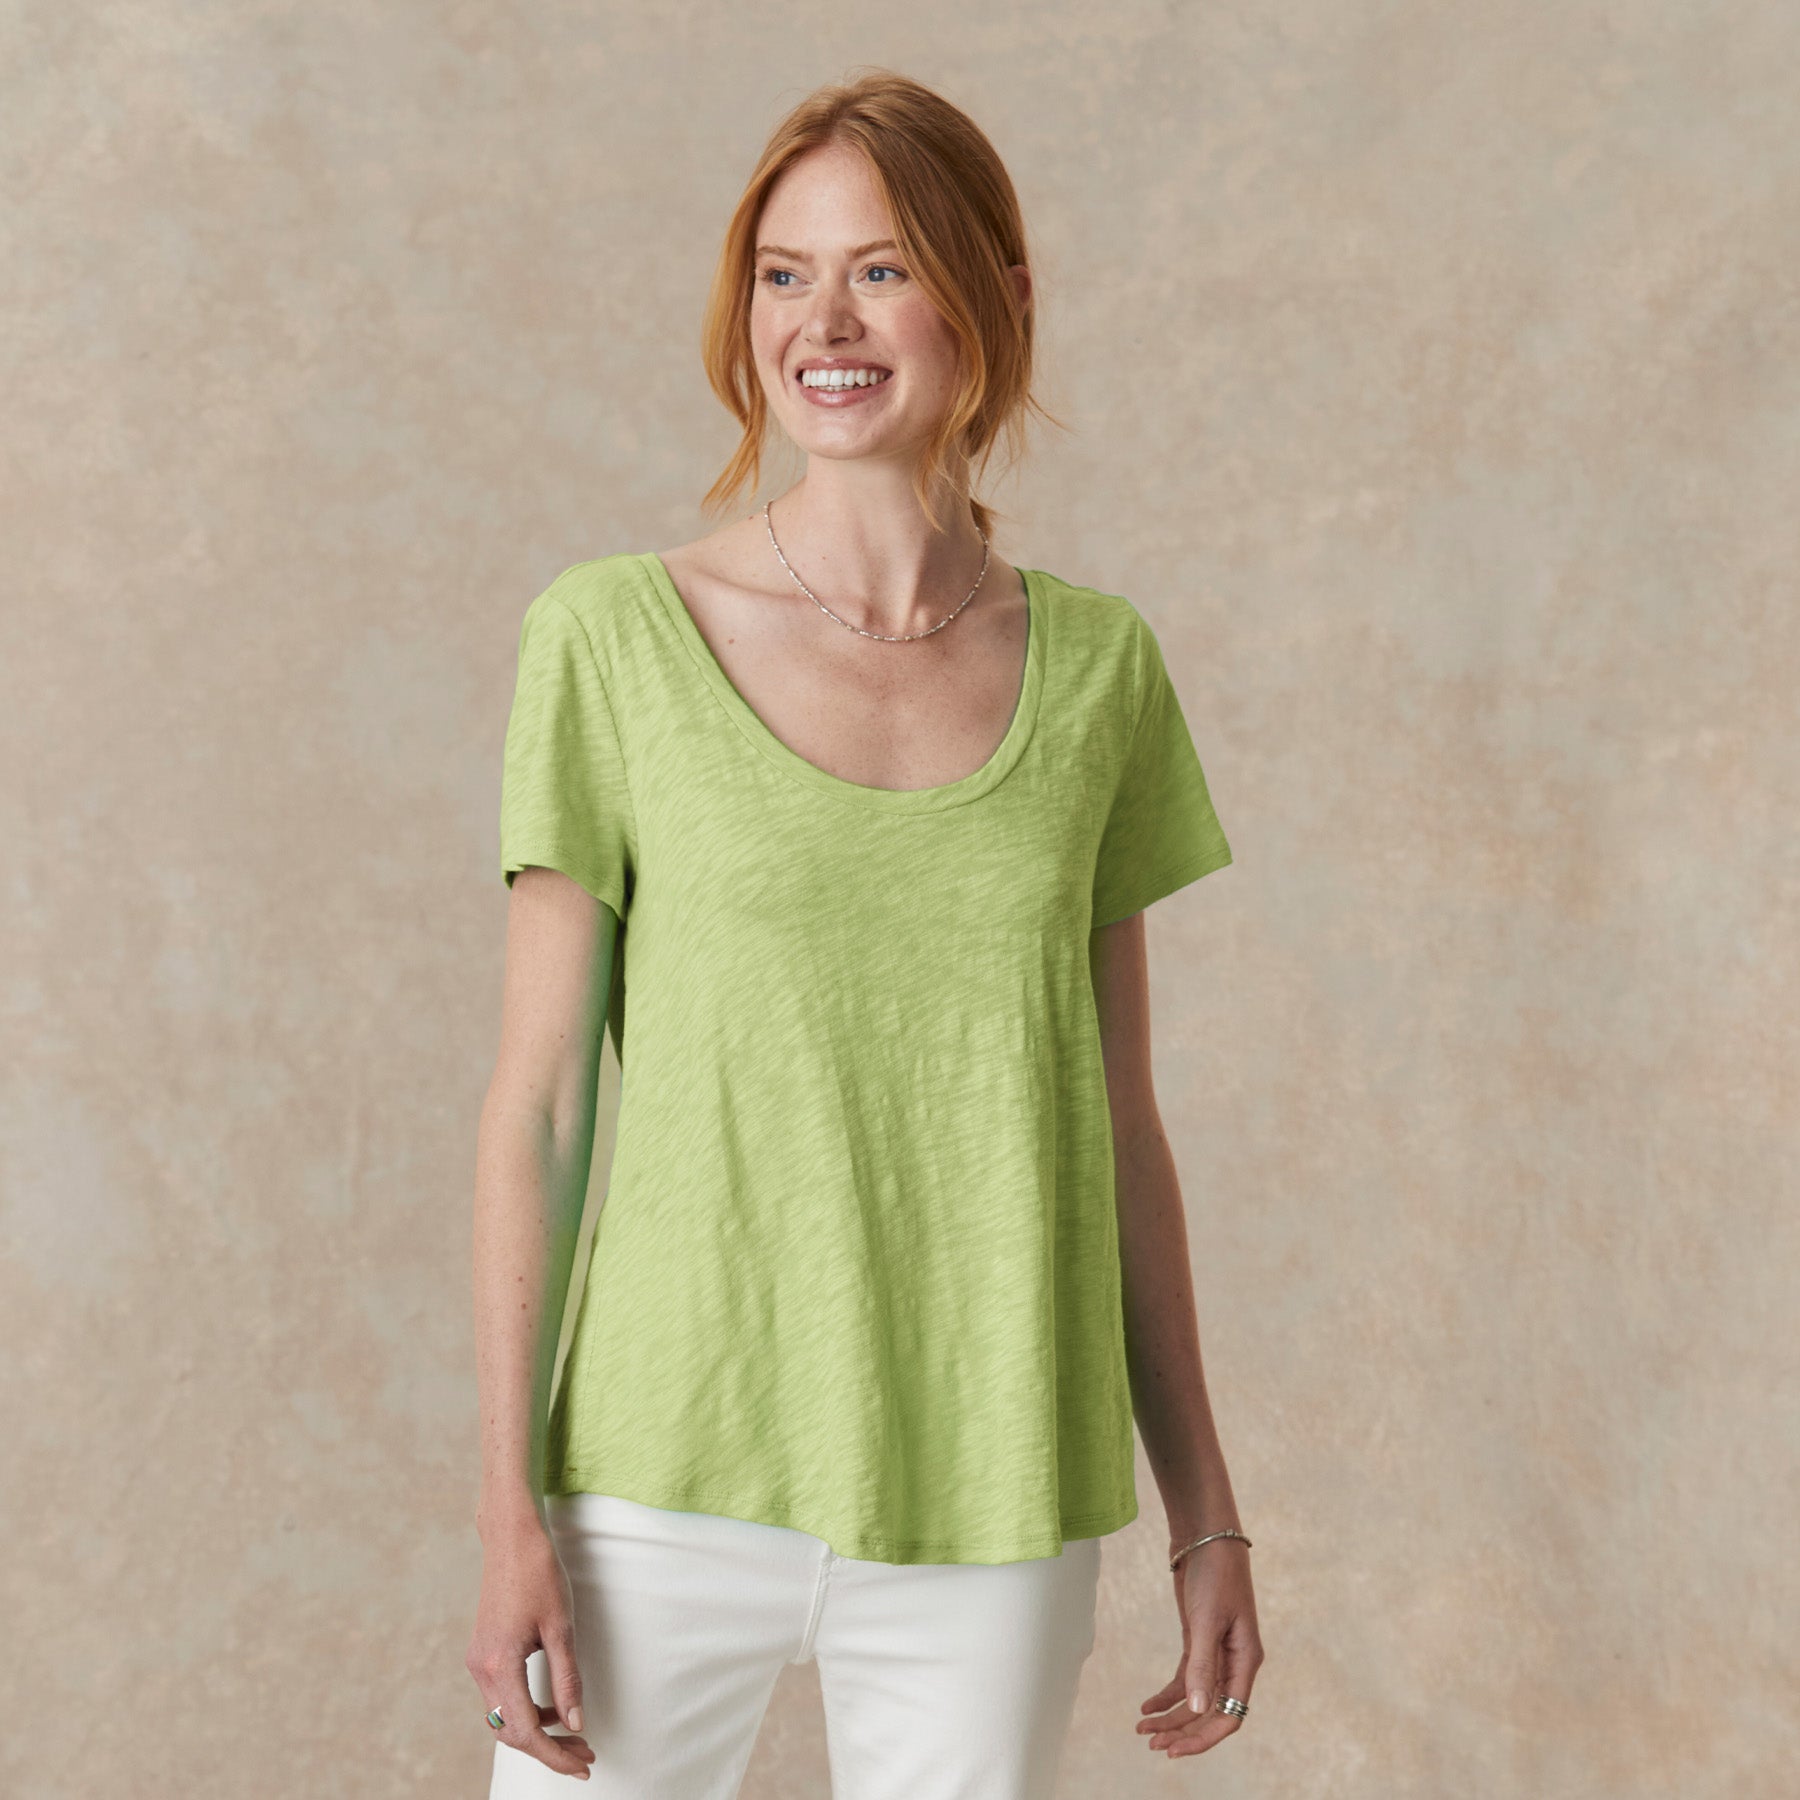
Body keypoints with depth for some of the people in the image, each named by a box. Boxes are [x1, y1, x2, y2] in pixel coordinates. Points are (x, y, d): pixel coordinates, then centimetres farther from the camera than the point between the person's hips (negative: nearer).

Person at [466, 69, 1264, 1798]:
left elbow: (1118, 1121, 9)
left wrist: (1203, 1514, 9)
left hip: (989, 1520, 2)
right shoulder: (613, 637, -3)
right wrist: (511, 1513, -7)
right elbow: (532, 1101, -3)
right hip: (672, 1476, -2)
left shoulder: (1095, 668, 4)